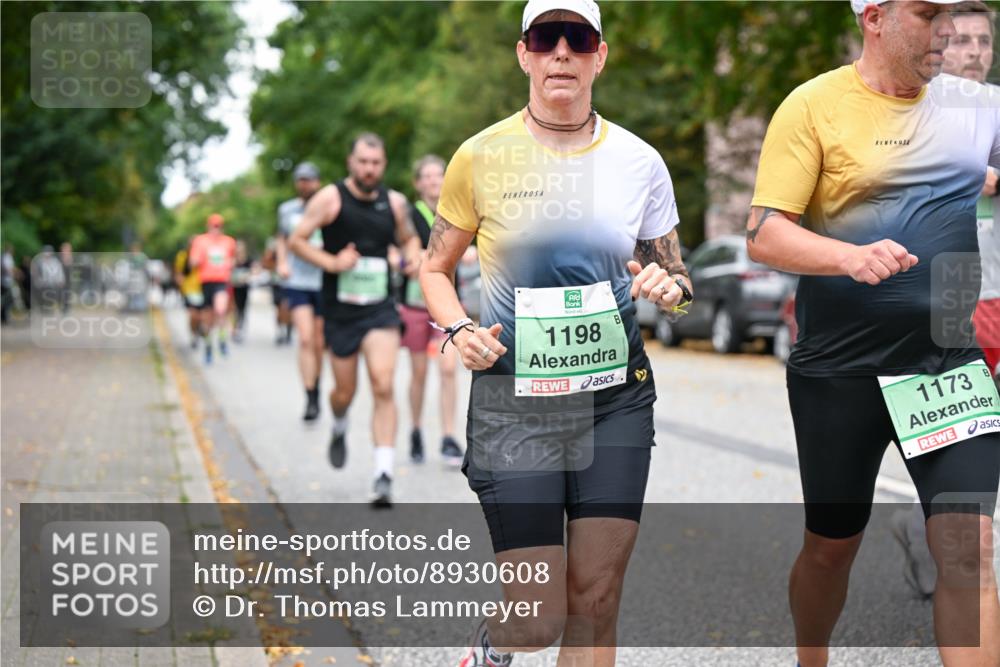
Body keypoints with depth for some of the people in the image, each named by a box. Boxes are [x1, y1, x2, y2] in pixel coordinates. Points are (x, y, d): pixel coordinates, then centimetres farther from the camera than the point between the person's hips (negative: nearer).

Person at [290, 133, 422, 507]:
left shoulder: (394, 202, 4)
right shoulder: (330, 199, -6)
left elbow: (408, 237, 21)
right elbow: (296, 241, -4)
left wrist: (413, 254, -1)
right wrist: (332, 262, -17)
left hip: (380, 310, 1)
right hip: (340, 311, -1)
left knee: (383, 388, -14)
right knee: (345, 391, 10)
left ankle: (384, 476, -14)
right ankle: (339, 430, 47)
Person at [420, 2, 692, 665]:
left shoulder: (639, 161, 3)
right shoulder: (483, 156, -2)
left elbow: (678, 276, 13)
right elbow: (435, 269, 9)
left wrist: (667, 286, -10)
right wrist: (460, 330, -10)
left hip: (616, 395, 2)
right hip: (513, 402, -2)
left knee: (595, 599, 1)